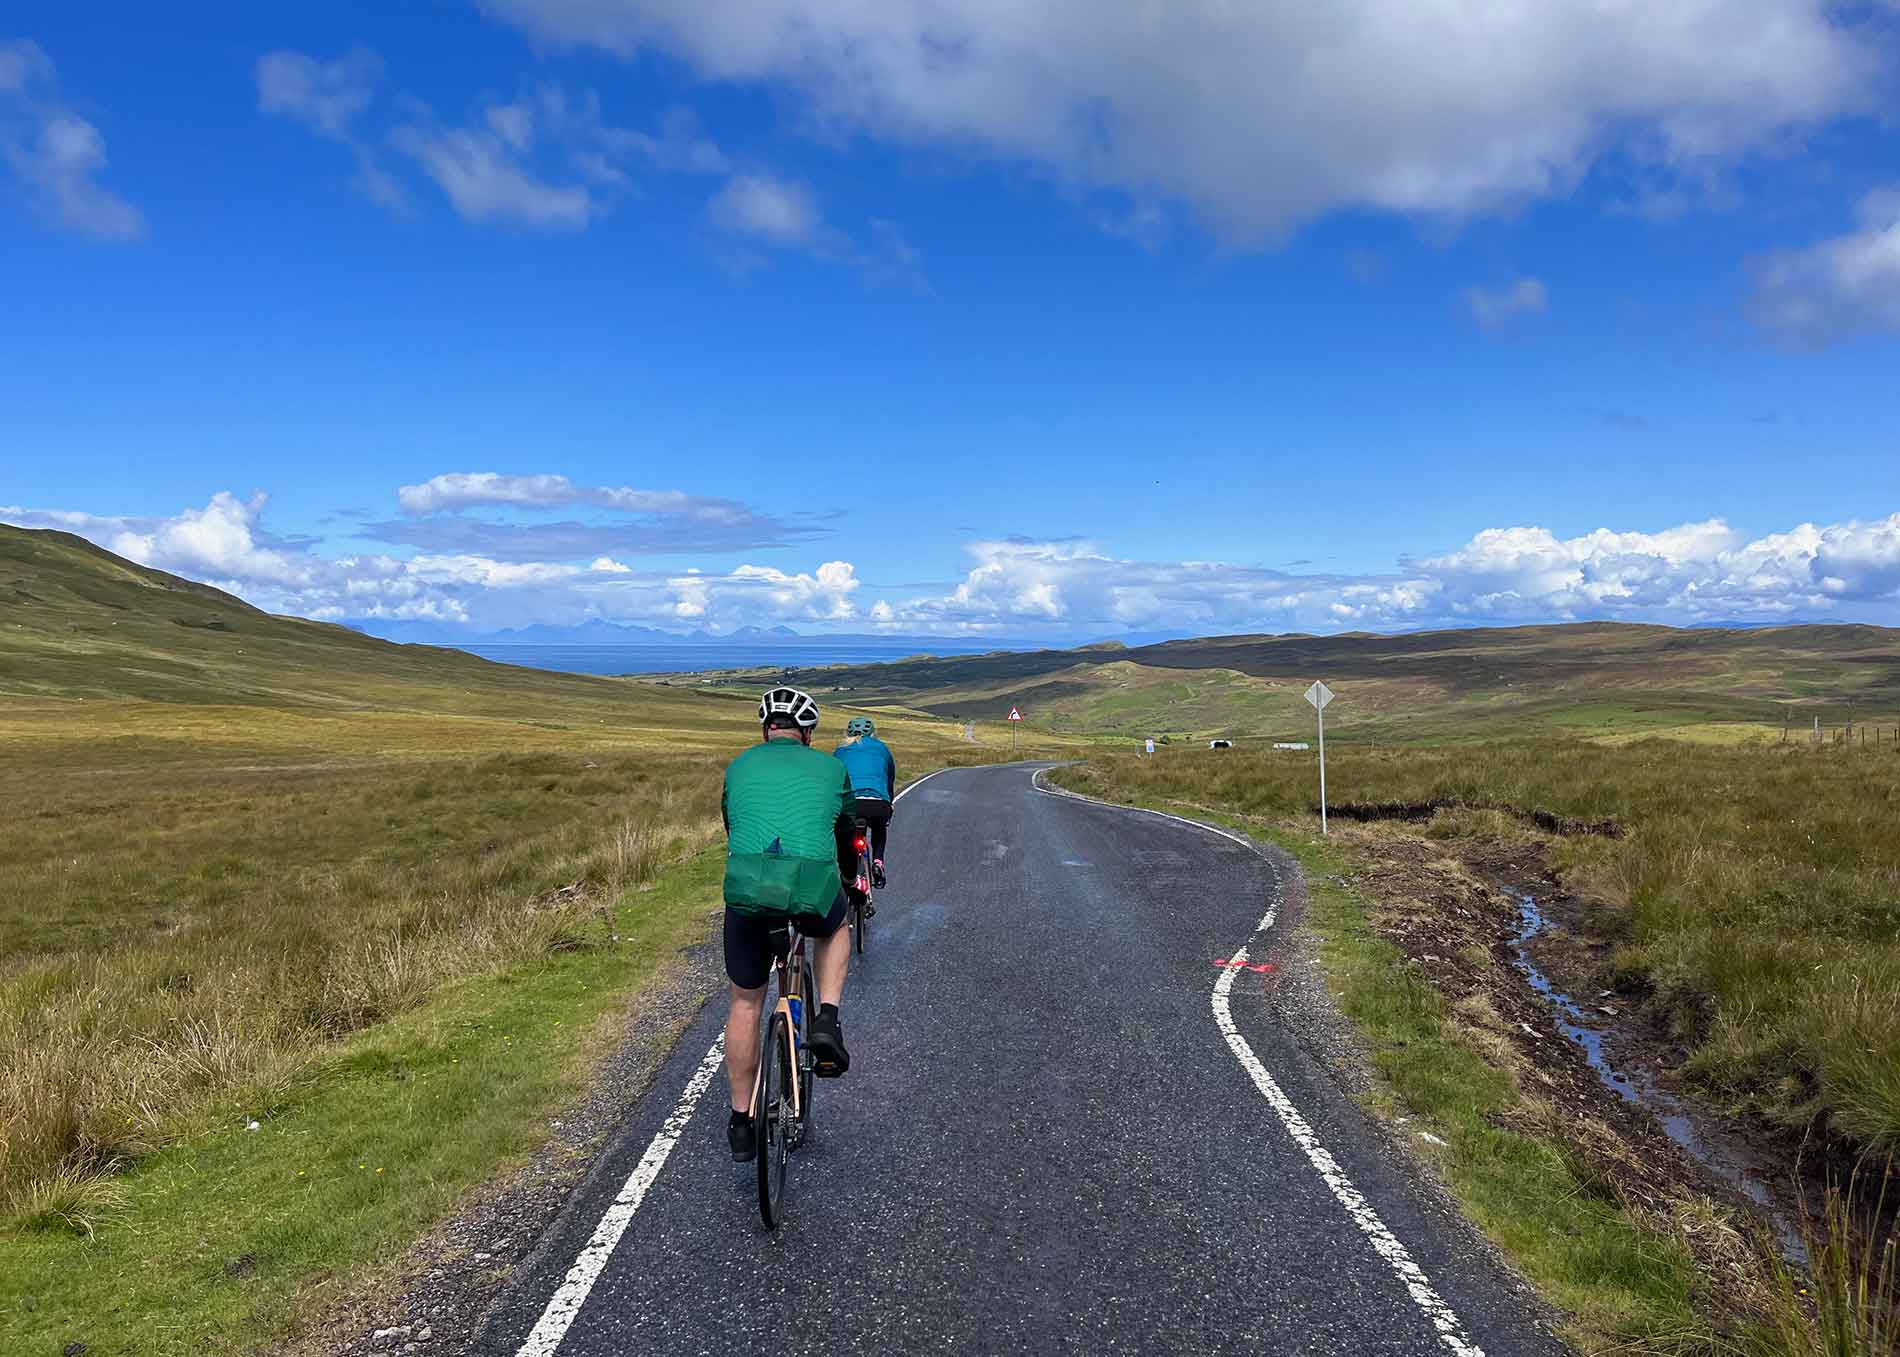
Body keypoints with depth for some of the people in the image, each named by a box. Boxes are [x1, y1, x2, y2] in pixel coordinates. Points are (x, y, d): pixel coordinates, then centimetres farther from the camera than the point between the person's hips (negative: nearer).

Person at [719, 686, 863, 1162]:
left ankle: (741, 1123, 28)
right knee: (835, 929, 36)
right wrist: (850, 883, 52)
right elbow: (847, 836, 32)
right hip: (813, 887, -1)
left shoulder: (740, 765, 22)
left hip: (747, 888, 1)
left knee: (746, 1003, 21)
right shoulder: (831, 768, 19)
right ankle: (827, 1022, 15)